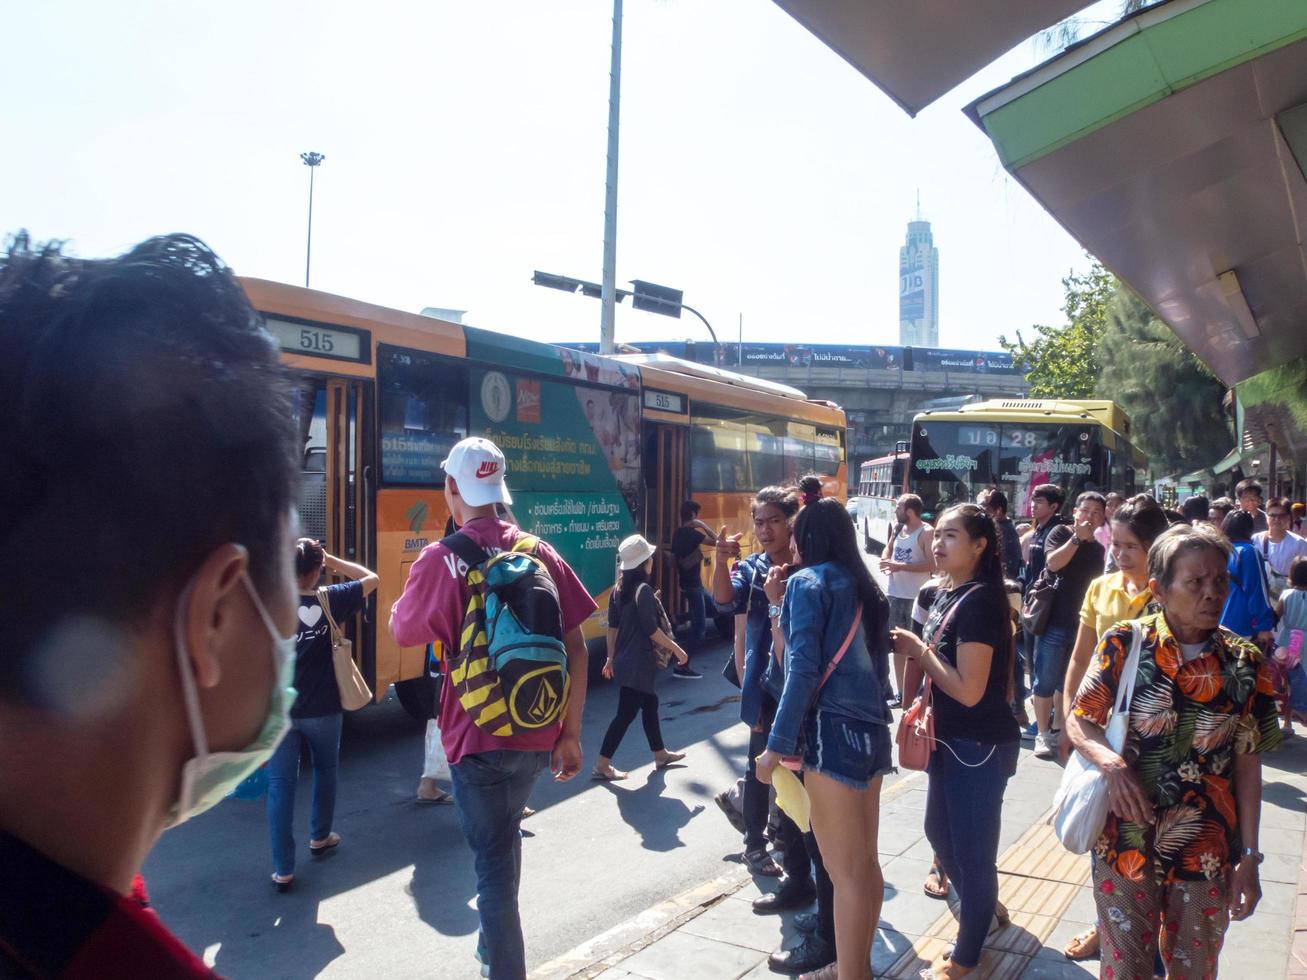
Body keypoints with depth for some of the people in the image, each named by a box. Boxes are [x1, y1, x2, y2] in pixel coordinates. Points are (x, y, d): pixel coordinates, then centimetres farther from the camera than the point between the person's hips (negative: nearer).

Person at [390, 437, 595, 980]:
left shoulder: (440, 559, -11)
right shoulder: (539, 552, -2)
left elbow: (401, 631, 6)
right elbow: (576, 648, -2)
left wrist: (420, 581, 24)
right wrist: (571, 733, 5)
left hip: (477, 738, -5)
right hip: (538, 735, 5)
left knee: (494, 863, 6)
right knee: (504, 839, 28)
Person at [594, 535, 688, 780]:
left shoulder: (619, 588, 6)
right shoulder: (643, 589, -19)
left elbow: (612, 626, 11)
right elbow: (651, 629, -20)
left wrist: (611, 658, 18)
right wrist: (677, 649, -10)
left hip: (625, 660, 9)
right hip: (638, 663, -9)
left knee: (650, 703, 20)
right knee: (626, 713, -1)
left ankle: (660, 754, 33)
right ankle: (602, 764, 4)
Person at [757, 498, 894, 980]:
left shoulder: (807, 581, -5)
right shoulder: (863, 587, 17)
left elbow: (803, 668, -15)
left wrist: (776, 745, -15)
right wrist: (782, 605, 17)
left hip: (833, 730, -8)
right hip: (871, 729, 8)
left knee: (845, 871, -1)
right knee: (865, 862, 15)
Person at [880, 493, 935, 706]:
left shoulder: (926, 533, -12)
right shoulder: (897, 528, 10)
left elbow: (932, 564, -20)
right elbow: (888, 548, 24)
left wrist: (900, 566, -22)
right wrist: (885, 561, 1)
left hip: (916, 597, -8)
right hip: (895, 593, 8)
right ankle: (900, 693, 23)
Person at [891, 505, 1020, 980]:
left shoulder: (981, 600, -22)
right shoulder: (945, 594, 5)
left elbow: (969, 689, -26)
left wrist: (919, 650, -17)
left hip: (981, 744, -9)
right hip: (950, 738, 9)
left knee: (972, 843, 6)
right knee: (939, 829, 23)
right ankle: (983, 905, 47)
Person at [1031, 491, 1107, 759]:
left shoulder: (1098, 547, 11)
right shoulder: (1061, 533, -4)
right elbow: (1053, 563, -21)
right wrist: (1077, 537, -23)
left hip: (1082, 624, 5)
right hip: (1054, 621, -5)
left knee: (1068, 682, 13)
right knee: (1046, 681, -1)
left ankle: (1057, 730, 24)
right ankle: (1042, 734, 8)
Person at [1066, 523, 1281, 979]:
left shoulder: (1245, 664, -4)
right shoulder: (1124, 644, -10)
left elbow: (1247, 764, 0)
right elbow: (1078, 720, -4)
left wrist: (1249, 855, -1)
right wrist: (1111, 762, -24)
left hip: (1207, 853, 2)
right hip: (1126, 843, -1)